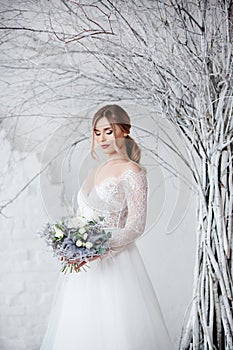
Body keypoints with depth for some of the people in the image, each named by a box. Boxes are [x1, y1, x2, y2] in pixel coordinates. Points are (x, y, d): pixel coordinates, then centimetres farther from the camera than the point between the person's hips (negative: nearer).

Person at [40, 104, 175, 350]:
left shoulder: (132, 172, -7)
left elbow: (136, 226, -14)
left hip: (113, 263, -7)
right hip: (83, 265, 7)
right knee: (77, 328, 11)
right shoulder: (95, 171, 15)